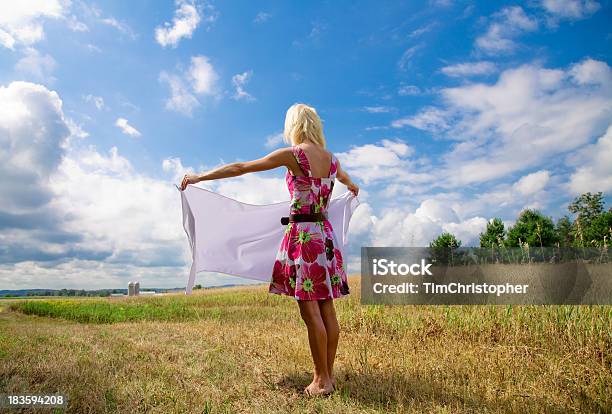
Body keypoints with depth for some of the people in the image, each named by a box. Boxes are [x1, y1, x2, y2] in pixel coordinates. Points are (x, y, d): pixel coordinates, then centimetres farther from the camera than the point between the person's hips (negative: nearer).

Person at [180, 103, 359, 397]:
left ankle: (322, 379, 7)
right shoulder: (331, 158, 12)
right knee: (326, 309, 10)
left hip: (303, 235, -7)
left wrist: (199, 177, 6)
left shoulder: (292, 153, -7)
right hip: (325, 235, 7)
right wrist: (353, 187, 61)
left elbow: (241, 168, -3)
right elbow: (345, 178, 37)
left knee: (310, 311, -1)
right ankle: (329, 375, 20)